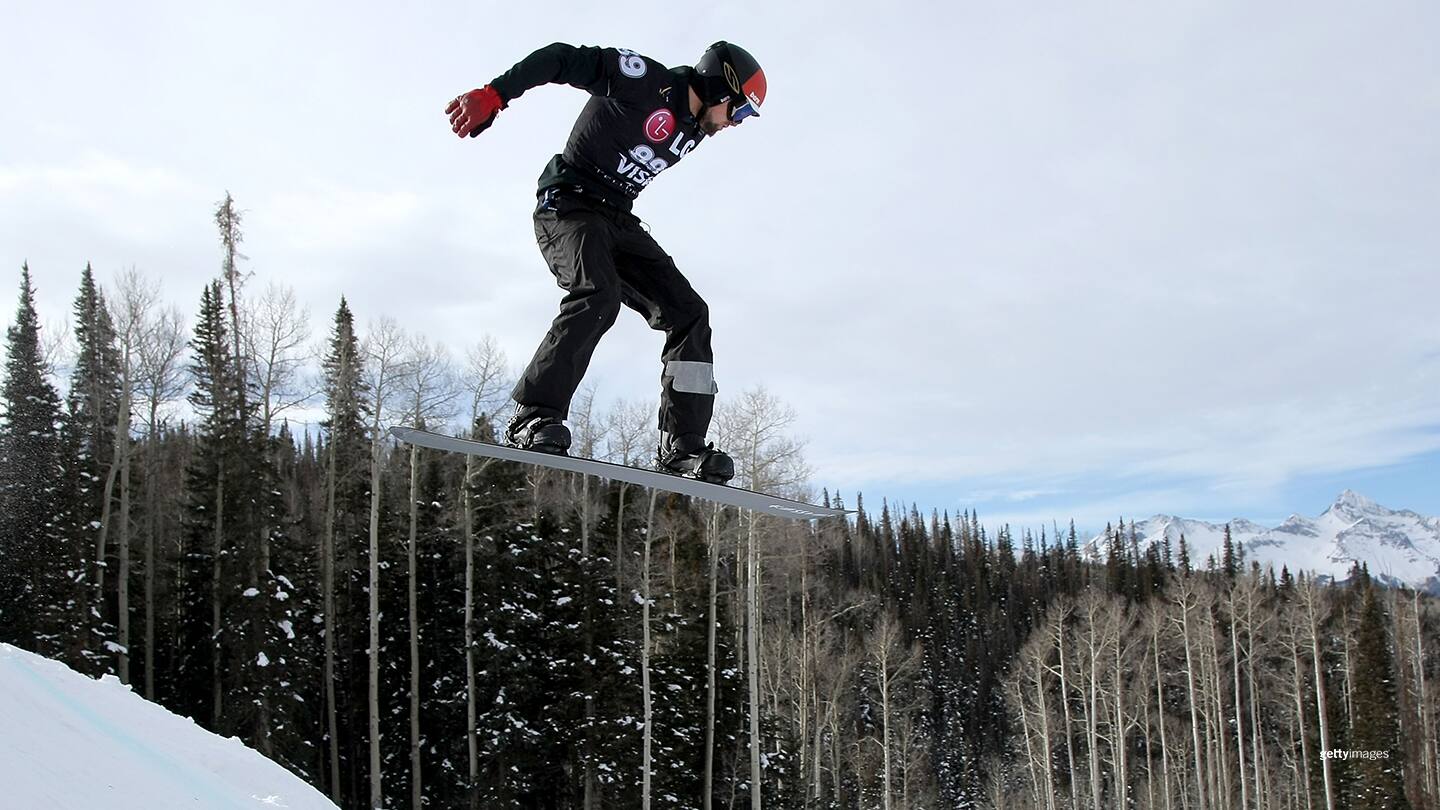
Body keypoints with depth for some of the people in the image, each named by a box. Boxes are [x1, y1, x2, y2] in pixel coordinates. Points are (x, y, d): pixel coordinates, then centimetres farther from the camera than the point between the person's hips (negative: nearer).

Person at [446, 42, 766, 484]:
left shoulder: (694, 130, 14)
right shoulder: (648, 81, -12)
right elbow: (562, 59, -20)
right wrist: (493, 96, -30)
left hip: (617, 219, 9)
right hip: (567, 205, -9)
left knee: (688, 312, -3)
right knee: (598, 294, -34)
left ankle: (683, 446, -5)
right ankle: (533, 419, -31)